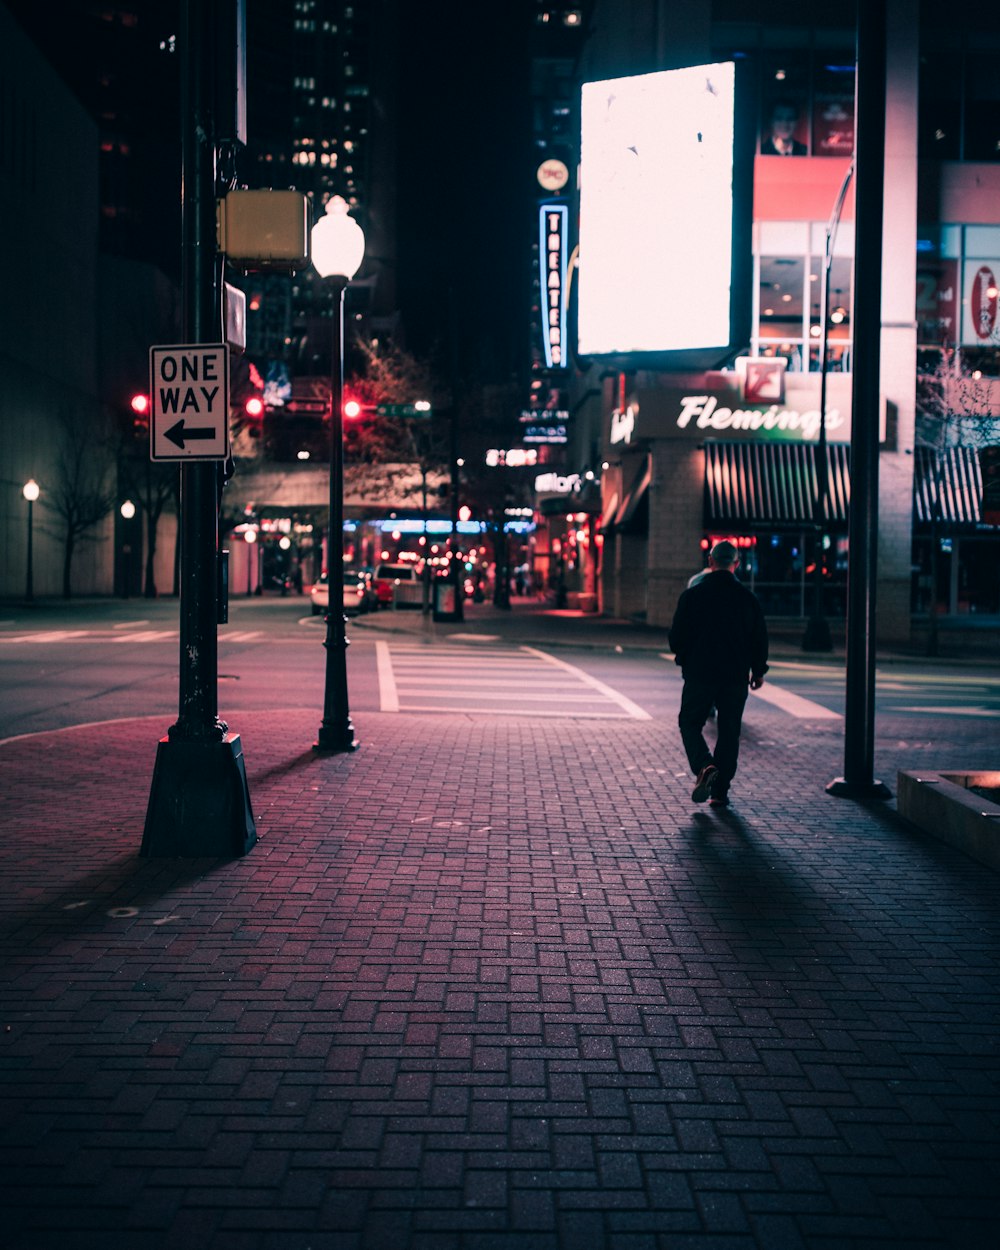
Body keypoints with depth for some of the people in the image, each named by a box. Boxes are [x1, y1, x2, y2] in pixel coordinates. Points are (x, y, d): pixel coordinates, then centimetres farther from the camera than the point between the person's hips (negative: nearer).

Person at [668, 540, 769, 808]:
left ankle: (704, 767, -14)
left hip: (699, 673, -2)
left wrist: (682, 657, 18)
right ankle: (720, 791, 9)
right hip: (736, 676, 2)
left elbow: (677, 636, -2)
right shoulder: (748, 598, 1)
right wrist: (758, 670, 18)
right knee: (729, 731, 9)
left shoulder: (692, 594, -5)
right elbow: (760, 638, 5)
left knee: (690, 723, 11)